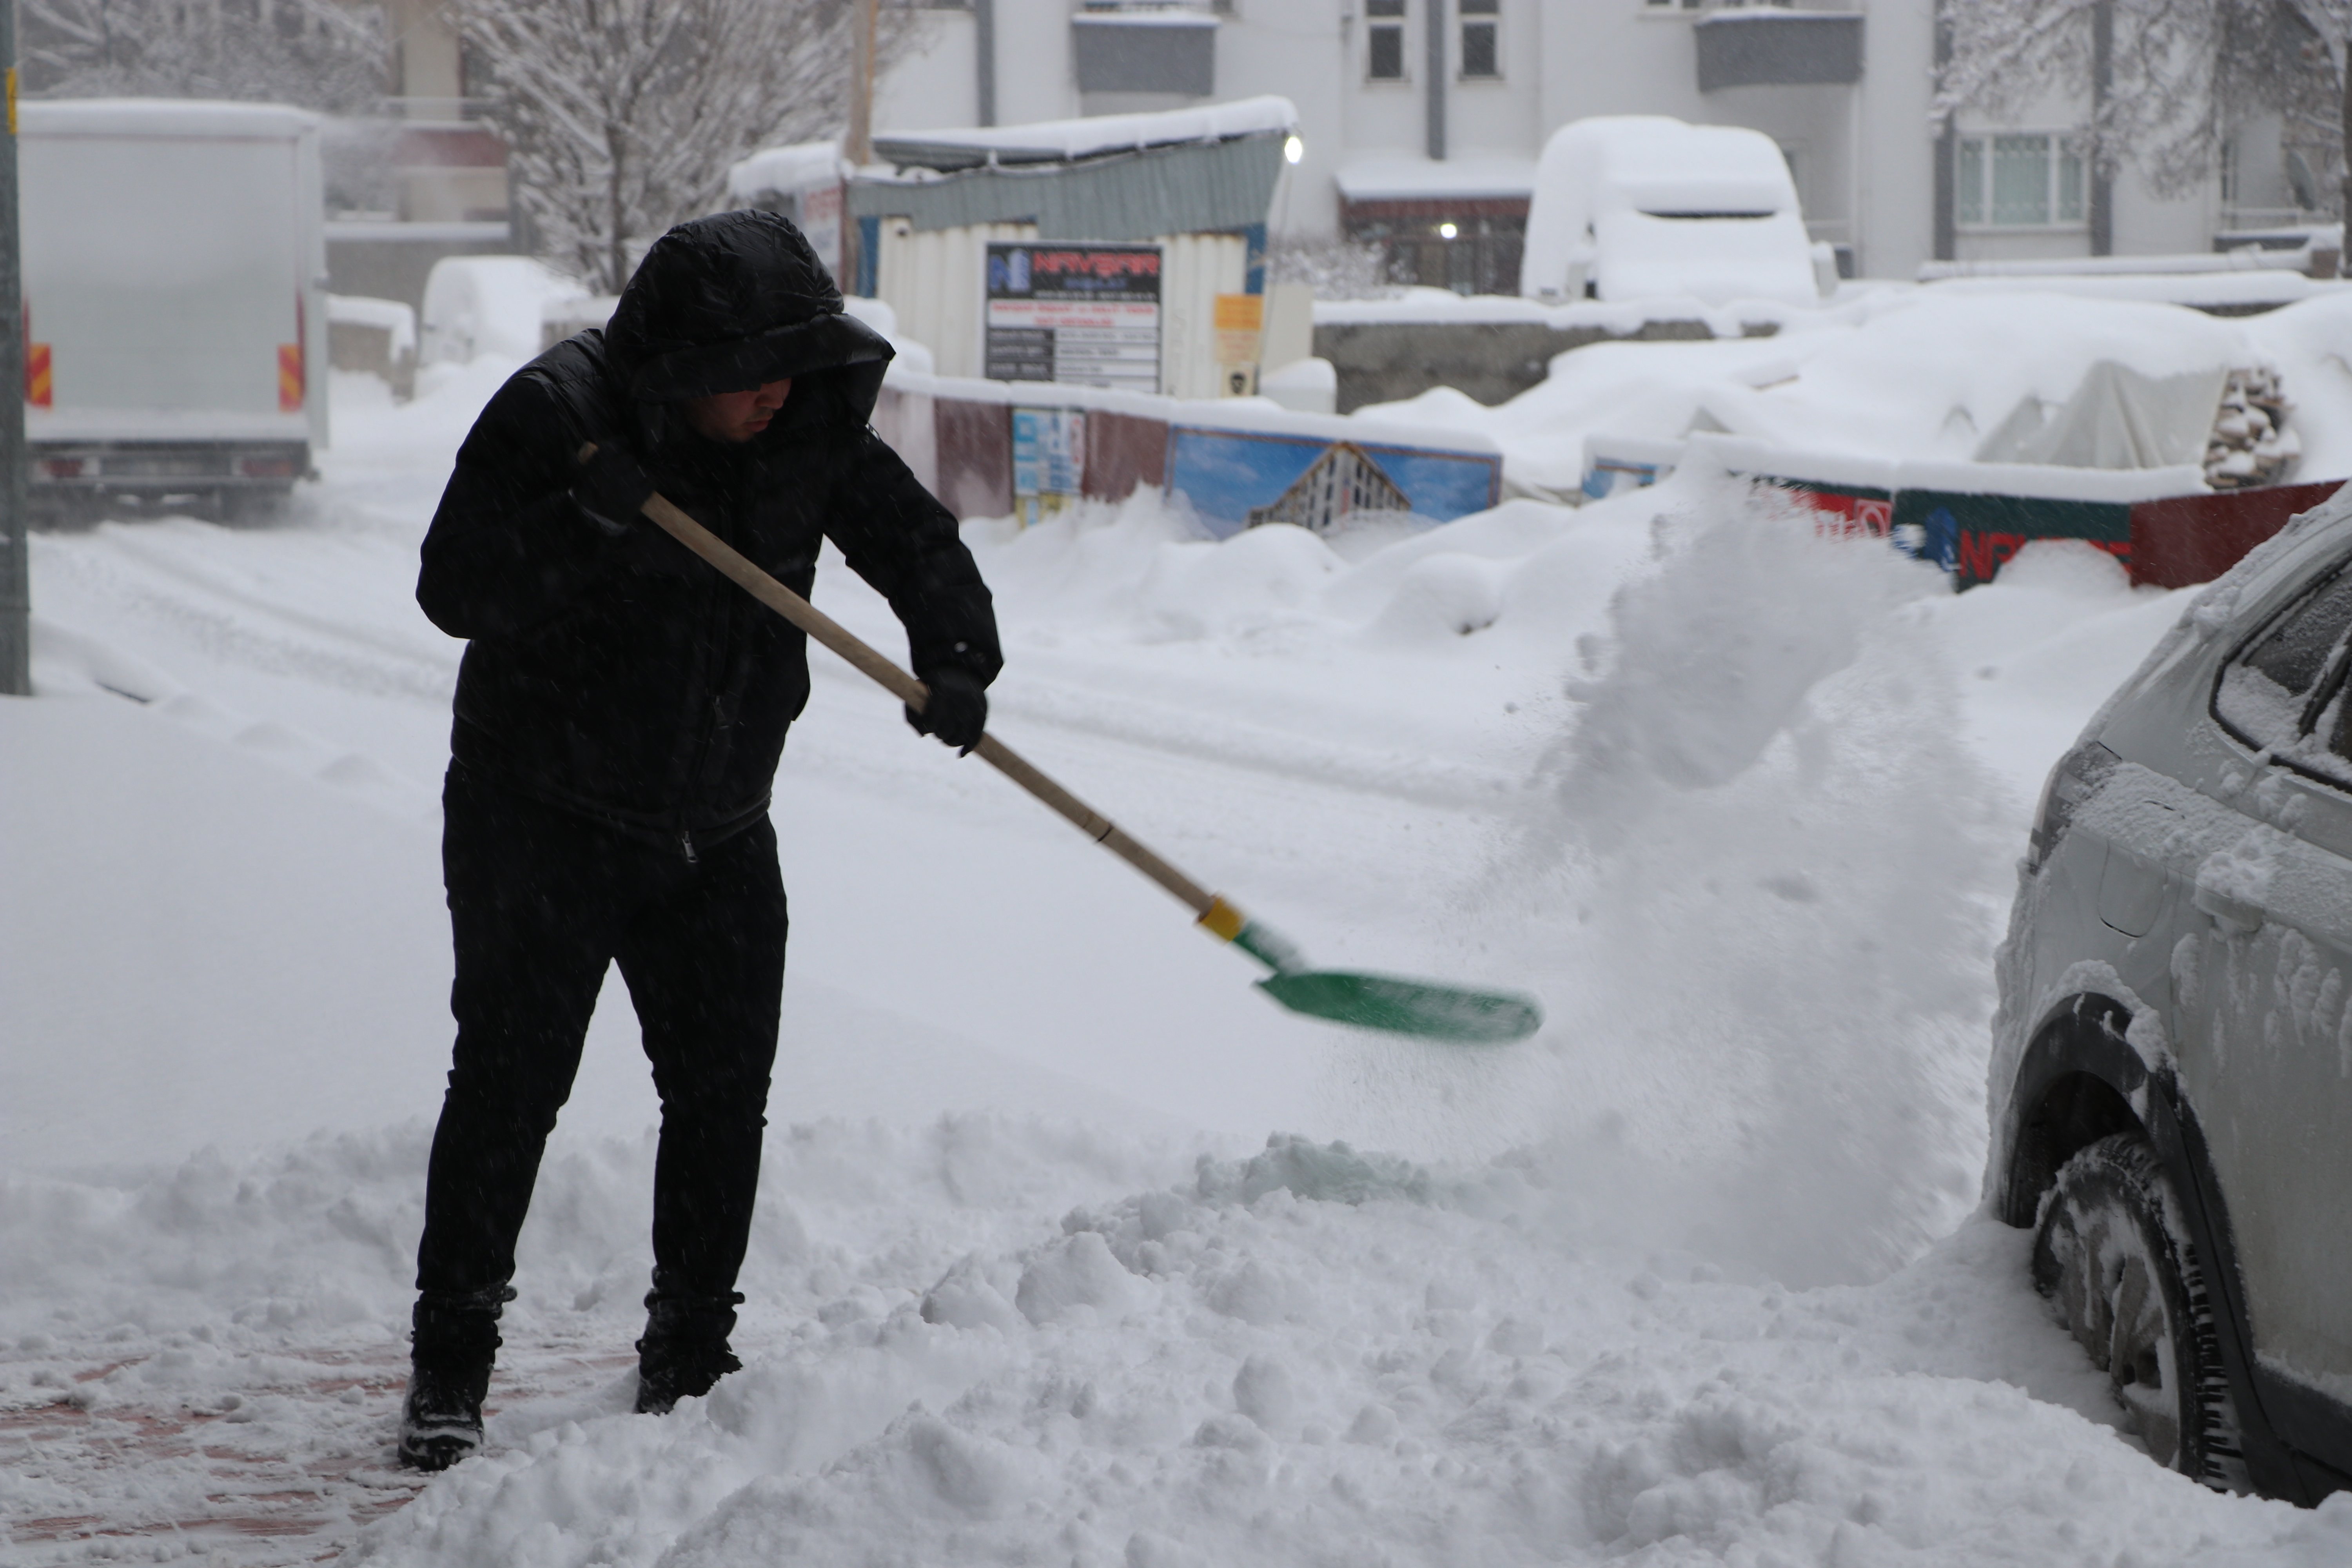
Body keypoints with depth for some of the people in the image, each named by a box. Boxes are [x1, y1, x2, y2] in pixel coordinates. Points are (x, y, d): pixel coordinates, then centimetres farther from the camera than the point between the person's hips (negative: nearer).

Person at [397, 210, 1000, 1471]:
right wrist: (576, 528, -36)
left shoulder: (813, 427, -4)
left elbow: (914, 539, -2)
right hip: (540, 812, -4)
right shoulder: (555, 412, -17)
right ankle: (449, 1367, 1)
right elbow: (453, 590, -19)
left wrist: (955, 654, -22)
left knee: (724, 1087, 4)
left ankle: (689, 1357, 17)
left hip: (717, 830, 5)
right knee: (510, 1076, -7)